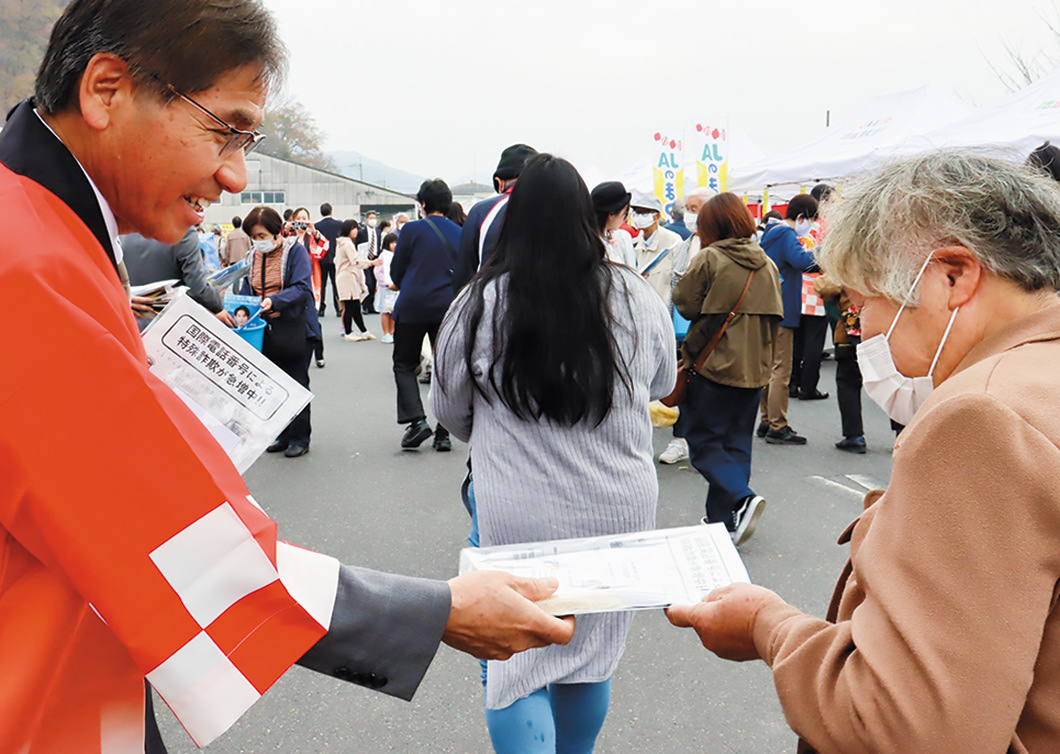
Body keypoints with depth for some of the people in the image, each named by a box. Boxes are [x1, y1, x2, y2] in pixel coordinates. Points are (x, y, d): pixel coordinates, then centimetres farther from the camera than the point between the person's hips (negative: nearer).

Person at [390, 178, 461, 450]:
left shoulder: (412, 229, -6)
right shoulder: (460, 233, 4)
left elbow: (396, 271, 0)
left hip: (413, 307, -3)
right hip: (448, 309, 3)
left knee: (404, 365, 11)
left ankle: (416, 420, -5)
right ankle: (443, 433, 8)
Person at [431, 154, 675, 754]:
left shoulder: (481, 302, -11)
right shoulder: (638, 299, -6)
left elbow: (449, 410, 4)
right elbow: (662, 386, 13)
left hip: (518, 516, -3)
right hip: (621, 512, 3)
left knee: (516, 660, 11)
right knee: (593, 650, 21)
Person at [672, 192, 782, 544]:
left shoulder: (709, 259, -12)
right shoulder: (767, 264, 7)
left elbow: (685, 302, -9)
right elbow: (775, 315, 13)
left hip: (714, 366, -6)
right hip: (754, 369, 6)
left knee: (703, 440, 4)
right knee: (736, 442, 12)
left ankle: (742, 498, -15)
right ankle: (723, 519, 17)